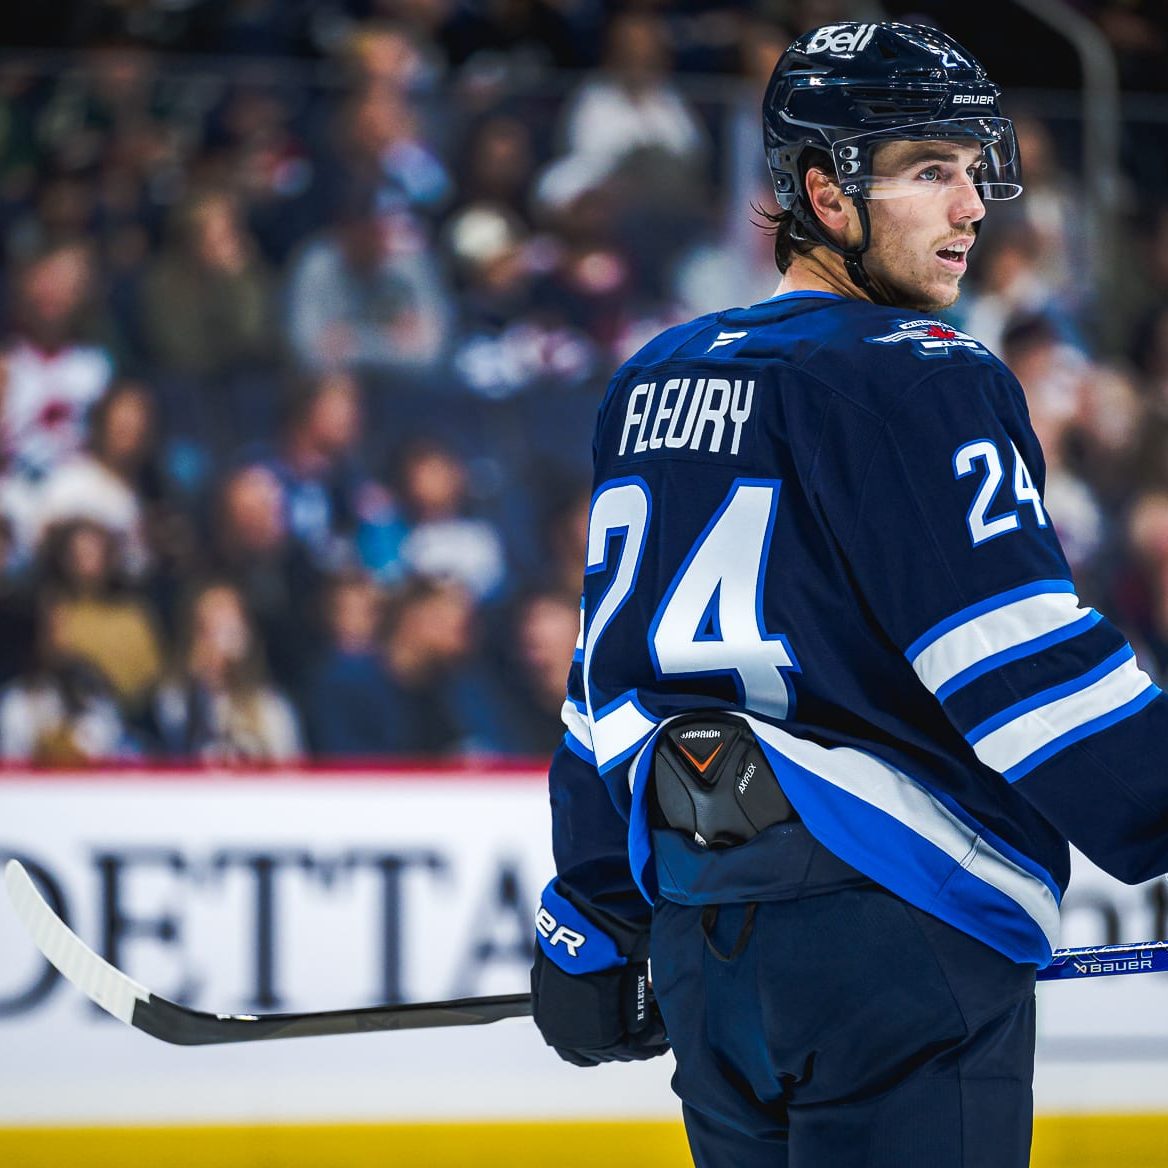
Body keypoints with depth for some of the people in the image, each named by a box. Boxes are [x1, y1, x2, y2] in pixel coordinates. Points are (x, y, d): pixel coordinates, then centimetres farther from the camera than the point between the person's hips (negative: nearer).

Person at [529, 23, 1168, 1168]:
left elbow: (611, 681, 19)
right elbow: (1020, 658, -19)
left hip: (702, 942, 8)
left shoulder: (648, 386, 14)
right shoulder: (917, 377, -10)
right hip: (891, 936, -8)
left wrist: (588, 926, 23)